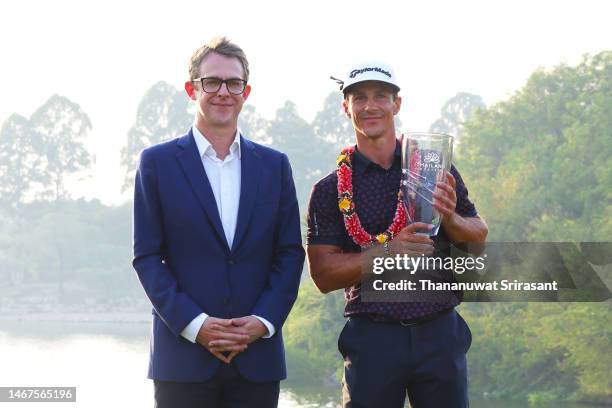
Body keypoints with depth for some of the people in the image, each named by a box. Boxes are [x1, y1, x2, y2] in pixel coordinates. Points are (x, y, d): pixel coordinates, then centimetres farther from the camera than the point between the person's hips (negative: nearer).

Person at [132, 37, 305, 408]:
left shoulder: (274, 165, 11)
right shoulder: (158, 162, 4)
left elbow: (290, 253, 8)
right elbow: (147, 256, 0)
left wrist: (263, 322, -7)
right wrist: (194, 324, -11)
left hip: (258, 357, 2)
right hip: (183, 358, -2)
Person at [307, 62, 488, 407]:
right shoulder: (329, 191, 3)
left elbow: (479, 236, 12)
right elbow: (323, 275, -4)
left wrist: (450, 219, -10)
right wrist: (388, 251, -19)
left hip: (439, 333, 1)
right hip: (372, 337, -1)